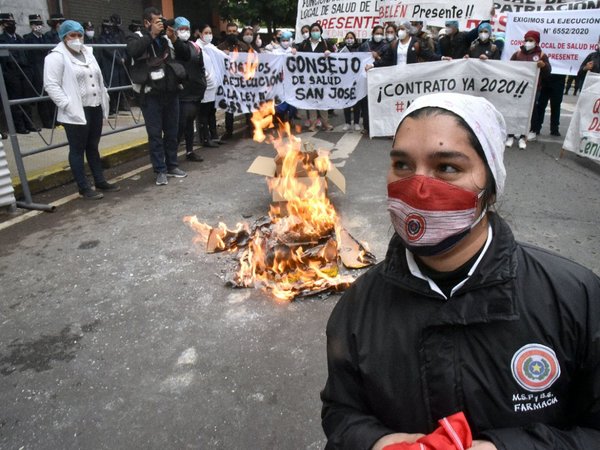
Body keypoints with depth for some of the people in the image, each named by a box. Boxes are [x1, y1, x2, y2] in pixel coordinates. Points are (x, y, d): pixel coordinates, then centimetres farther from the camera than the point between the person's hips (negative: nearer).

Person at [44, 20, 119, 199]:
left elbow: (98, 78, 23)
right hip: (76, 112, -7)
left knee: (93, 147, 15)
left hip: (95, 108, 7)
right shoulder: (57, 56, -8)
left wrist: (104, 96, 13)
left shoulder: (87, 52, 15)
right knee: (77, 150, 0)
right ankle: (84, 188, 5)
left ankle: (100, 181, 23)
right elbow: (51, 85, -14)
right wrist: (67, 105, -20)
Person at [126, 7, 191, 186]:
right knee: (155, 134, 1)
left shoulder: (167, 38, 13)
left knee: (172, 132, 11)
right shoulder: (137, 37, 2)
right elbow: (133, 51, -20)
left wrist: (175, 39, -6)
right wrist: (152, 35, -15)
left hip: (171, 93, 4)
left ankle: (172, 166, 23)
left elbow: (186, 56, 8)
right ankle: (160, 170, 8)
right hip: (151, 95, -4)